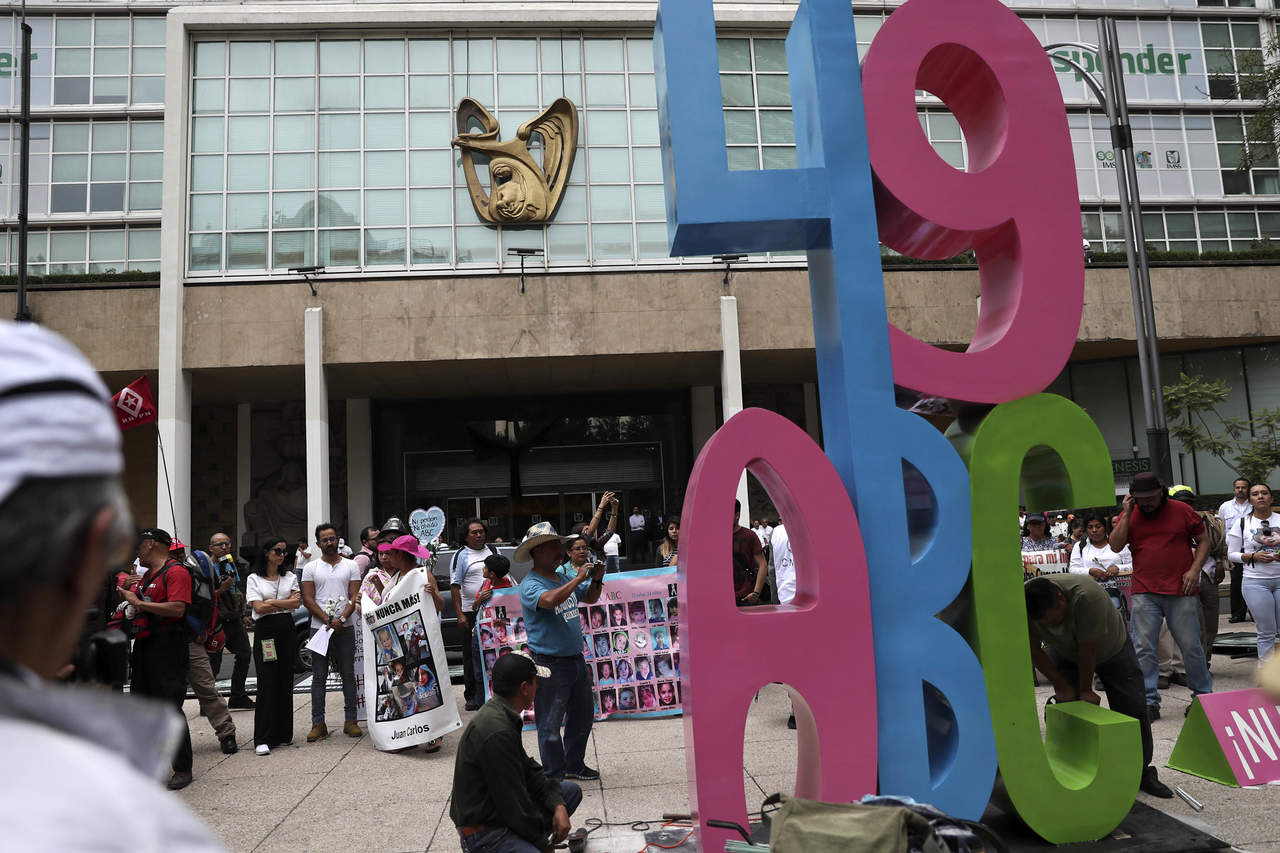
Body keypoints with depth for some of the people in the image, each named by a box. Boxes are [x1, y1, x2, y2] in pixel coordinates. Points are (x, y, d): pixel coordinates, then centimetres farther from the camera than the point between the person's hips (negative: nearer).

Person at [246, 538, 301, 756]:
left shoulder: (290, 577, 13)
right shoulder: (254, 579, 4)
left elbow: (296, 602, -1)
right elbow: (259, 607, -7)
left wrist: (271, 602, -7)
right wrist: (285, 603, -2)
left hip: (286, 631, 3)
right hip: (265, 632, -3)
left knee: (285, 682, 5)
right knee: (267, 683, -8)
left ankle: (283, 733, 15)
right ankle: (263, 739, -6)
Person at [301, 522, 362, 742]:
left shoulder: (351, 566, 7)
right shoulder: (310, 568, 7)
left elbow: (355, 597, 1)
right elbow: (308, 599, 0)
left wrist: (341, 619, -14)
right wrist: (329, 620, -11)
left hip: (345, 629, 0)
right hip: (319, 628, 0)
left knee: (348, 675, 3)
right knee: (319, 678, 2)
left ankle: (350, 721, 9)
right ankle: (318, 724, 7)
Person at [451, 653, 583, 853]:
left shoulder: (501, 715, 6)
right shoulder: (497, 732, -26)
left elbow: (529, 770, 13)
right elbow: (513, 803, -21)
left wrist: (558, 806, 0)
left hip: (499, 810, 10)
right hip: (484, 832, -10)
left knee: (571, 791, 16)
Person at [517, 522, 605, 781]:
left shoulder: (564, 578, 10)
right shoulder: (530, 584, -14)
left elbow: (590, 598, 22)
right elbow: (550, 600, -34)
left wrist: (597, 579, 2)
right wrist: (579, 577, -27)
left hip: (576, 659, 8)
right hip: (550, 664, -8)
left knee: (582, 719, 19)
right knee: (550, 724, 1)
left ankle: (574, 765, 35)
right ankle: (553, 776, 14)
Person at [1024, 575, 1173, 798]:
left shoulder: (1087, 596, -44)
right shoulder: (1024, 605, -32)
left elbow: (1088, 651, -33)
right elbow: (1034, 651, -19)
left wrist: (1085, 690, -22)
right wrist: (1062, 687, -15)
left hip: (1112, 648, -2)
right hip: (1065, 653, 3)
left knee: (1134, 710, -3)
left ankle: (1142, 772, 12)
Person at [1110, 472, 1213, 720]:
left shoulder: (1181, 511, 4)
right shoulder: (1129, 515, 7)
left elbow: (1203, 540, 10)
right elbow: (1115, 546, -3)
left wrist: (1194, 569, -4)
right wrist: (1126, 514, -6)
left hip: (1181, 591, -1)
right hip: (1144, 593, 1)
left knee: (1190, 646, 5)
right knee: (1144, 649, -1)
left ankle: (1203, 695, 23)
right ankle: (1149, 701, 5)